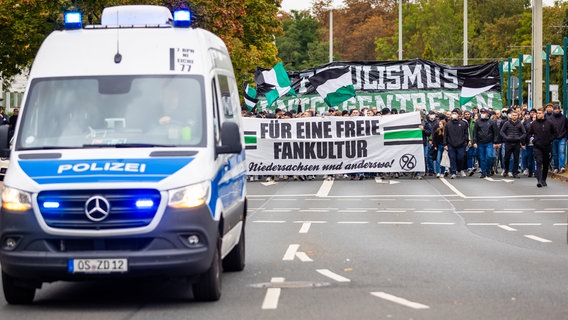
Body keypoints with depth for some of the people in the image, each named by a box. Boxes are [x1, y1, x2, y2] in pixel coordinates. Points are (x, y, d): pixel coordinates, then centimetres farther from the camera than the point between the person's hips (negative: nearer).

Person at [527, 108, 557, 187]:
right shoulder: (533, 124, 3)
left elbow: (555, 133, 11)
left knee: (546, 164, 10)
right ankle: (539, 180, -23)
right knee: (539, 163, -14)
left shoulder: (549, 123, 2)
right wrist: (533, 140, -1)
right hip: (537, 147, -1)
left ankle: (544, 180, 22)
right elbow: (529, 133, 13)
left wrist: (550, 140, 0)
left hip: (547, 147, 1)